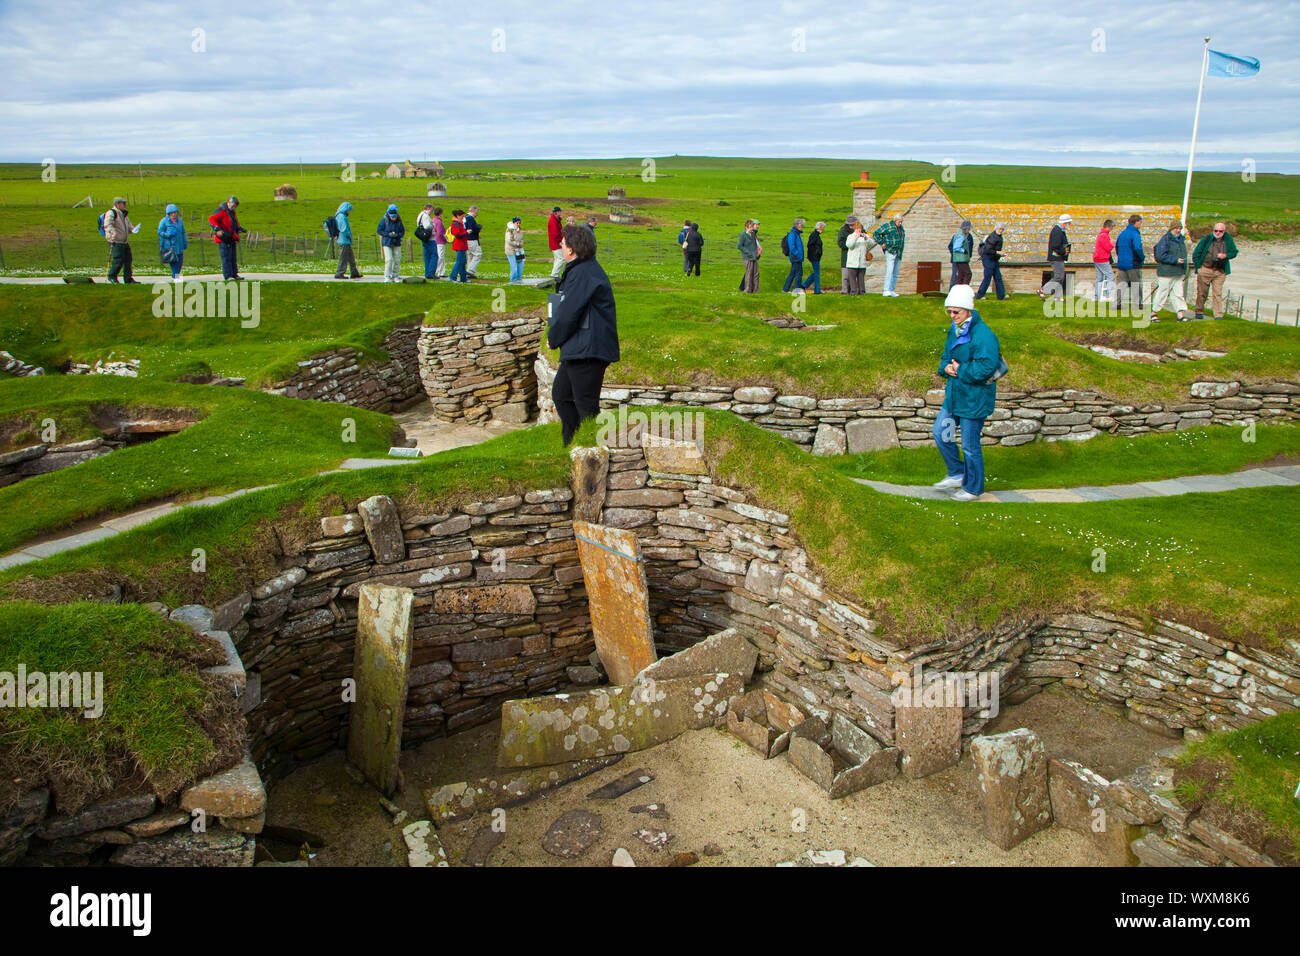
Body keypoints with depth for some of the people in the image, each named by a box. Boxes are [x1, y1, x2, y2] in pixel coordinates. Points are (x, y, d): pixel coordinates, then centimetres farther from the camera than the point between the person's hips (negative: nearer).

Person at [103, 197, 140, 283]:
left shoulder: (124, 215, 19)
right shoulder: (111, 213, -9)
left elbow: (128, 226, 27)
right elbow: (107, 224, -23)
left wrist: (133, 229, 4)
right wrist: (113, 231, -42)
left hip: (125, 242, 9)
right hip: (115, 242, -9)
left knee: (128, 260, 7)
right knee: (118, 260, -12)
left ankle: (128, 279, 13)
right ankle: (112, 276, 3)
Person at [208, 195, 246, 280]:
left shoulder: (232, 212, 17)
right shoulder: (221, 211, -12)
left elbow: (235, 225, 31)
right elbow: (211, 219, -23)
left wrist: (241, 229, 17)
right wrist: (217, 229, -34)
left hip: (231, 239, 9)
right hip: (224, 239, -9)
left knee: (233, 257, 12)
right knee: (226, 257, -8)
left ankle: (234, 274, 18)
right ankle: (228, 276, -7)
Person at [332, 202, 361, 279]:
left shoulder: (338, 216, 15)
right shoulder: (342, 217, -17)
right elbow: (344, 229, -22)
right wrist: (349, 236, -9)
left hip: (346, 241, 10)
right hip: (344, 241, -10)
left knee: (351, 257, 16)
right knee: (343, 258, -5)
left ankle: (354, 273, 23)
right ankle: (339, 274, 0)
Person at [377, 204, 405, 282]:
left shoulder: (399, 221, 2)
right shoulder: (384, 220, -6)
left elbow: (403, 231, 7)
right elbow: (379, 230, -3)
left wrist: (397, 235, -14)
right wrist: (388, 234, -16)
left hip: (397, 243, 3)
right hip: (387, 243, -3)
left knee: (397, 260, 4)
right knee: (389, 259, -12)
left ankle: (395, 276, 18)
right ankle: (387, 276, -7)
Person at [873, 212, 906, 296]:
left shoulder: (901, 228, 16)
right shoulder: (888, 226, -6)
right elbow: (875, 233, -7)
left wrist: (901, 255, 20)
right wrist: (881, 243, -9)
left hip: (898, 253, 7)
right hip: (890, 252, -7)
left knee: (895, 273, 5)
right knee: (889, 271, -16)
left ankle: (892, 291, 7)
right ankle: (886, 291, -19)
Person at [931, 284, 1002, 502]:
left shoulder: (982, 334, -20)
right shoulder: (954, 330, 8)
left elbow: (987, 367, -26)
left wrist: (961, 370, -18)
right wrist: (946, 367, -5)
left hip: (974, 399, -9)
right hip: (954, 394, 9)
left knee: (970, 445, 2)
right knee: (940, 433, 12)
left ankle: (973, 488, 20)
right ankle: (957, 474, 29)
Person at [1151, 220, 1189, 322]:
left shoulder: (1181, 239, 16)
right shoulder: (1165, 240, -10)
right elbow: (1161, 256, -17)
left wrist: (1184, 270, 19)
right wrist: (1175, 260, -21)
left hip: (1178, 273, 8)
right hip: (1166, 273, -8)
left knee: (1179, 294, 3)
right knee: (1163, 293, -1)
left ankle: (1181, 314, 1)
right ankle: (1154, 313, 11)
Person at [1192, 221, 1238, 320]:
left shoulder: (1228, 240, 6)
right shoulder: (1206, 239, 1)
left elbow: (1234, 252, 14)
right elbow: (1196, 253, 5)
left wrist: (1225, 255, -8)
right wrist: (1198, 266, 0)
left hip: (1220, 272, 1)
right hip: (1205, 270, -1)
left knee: (1218, 294, -3)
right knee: (1202, 292, 5)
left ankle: (1218, 315, -3)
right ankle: (1199, 312, 20)